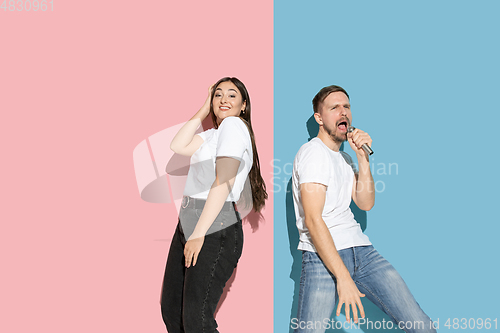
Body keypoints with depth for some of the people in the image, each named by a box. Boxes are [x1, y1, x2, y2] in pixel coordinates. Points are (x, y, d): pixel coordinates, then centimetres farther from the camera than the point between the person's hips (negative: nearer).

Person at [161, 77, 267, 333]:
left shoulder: (234, 124, -6)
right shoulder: (213, 134, 21)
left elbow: (224, 182, -15)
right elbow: (178, 146, 7)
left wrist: (199, 234, -20)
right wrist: (202, 112, 12)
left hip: (215, 227, -9)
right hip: (186, 223, 9)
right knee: (170, 310, 11)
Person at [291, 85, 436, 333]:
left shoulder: (344, 157, 21)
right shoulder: (314, 152, -6)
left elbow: (365, 203, 9)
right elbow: (312, 219, -16)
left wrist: (362, 157, 0)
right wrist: (343, 277, -21)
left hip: (361, 250, 7)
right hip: (322, 256, -6)